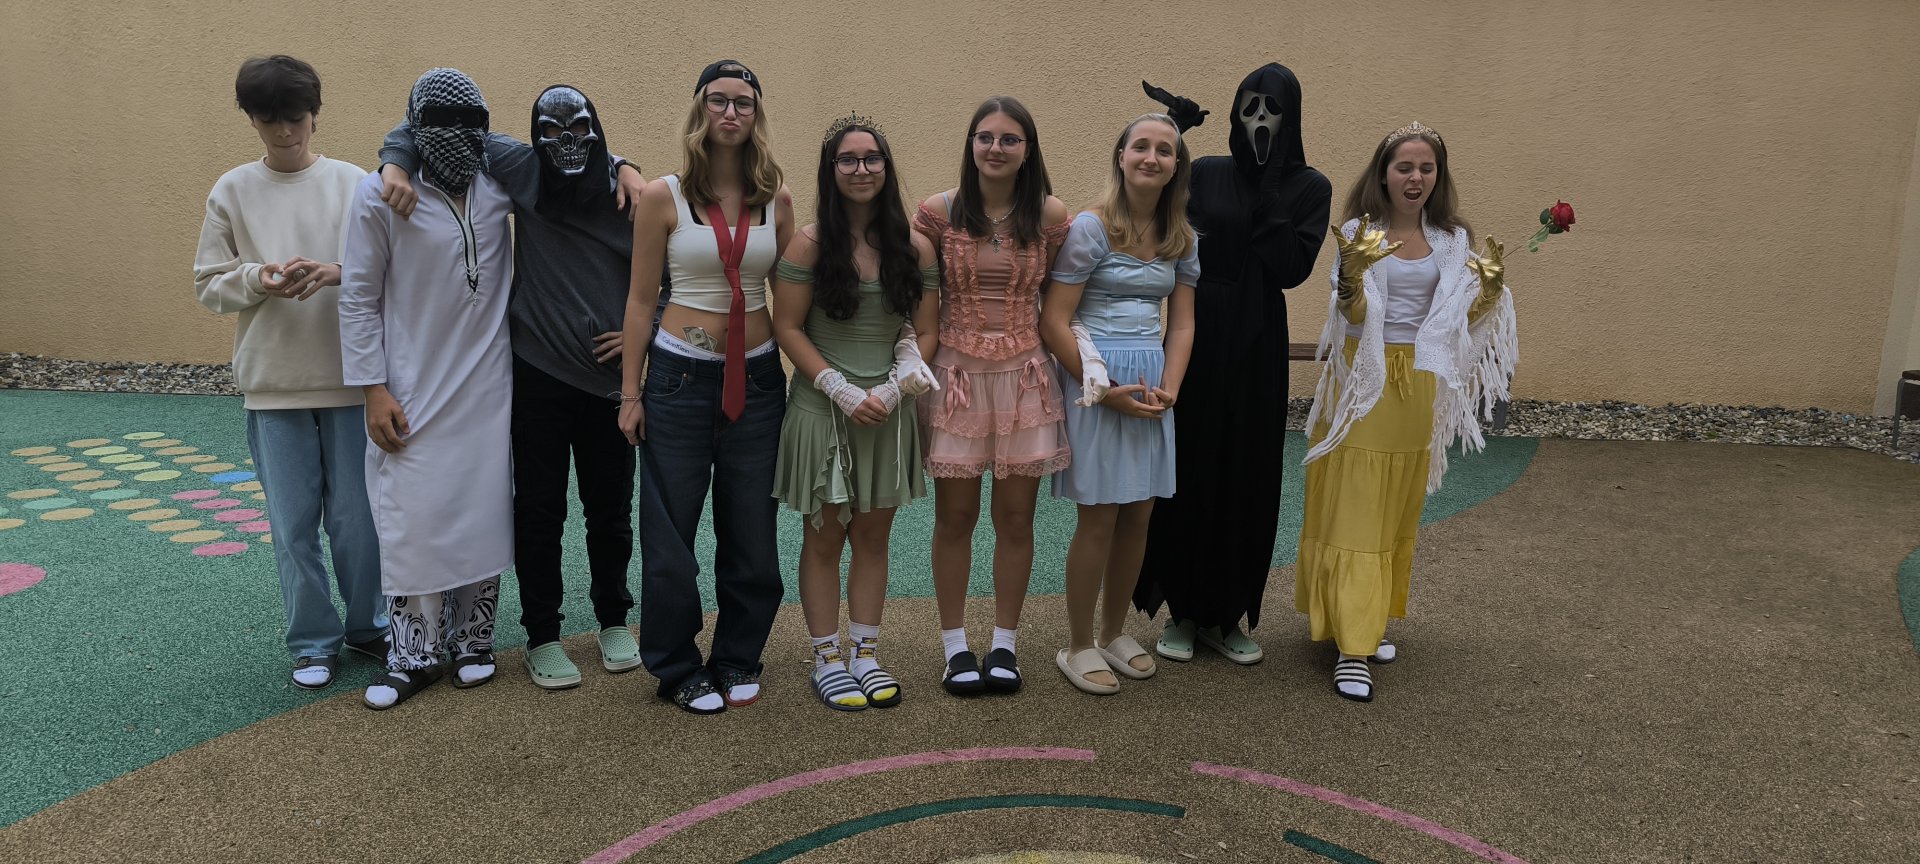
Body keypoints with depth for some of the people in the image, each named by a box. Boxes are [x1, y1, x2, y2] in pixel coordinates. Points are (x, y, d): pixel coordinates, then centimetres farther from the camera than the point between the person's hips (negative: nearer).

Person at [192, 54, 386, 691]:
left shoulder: (353, 183, 1)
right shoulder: (232, 192, 5)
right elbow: (208, 285, 6)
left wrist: (339, 272, -20)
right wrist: (256, 280, -14)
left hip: (350, 379, -1)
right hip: (273, 385, 1)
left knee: (357, 518, 7)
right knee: (293, 525, 6)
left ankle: (368, 625, 27)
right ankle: (313, 641, 21)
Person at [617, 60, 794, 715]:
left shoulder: (777, 200, 3)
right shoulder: (663, 197, -4)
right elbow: (641, 301, 0)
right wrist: (630, 392, -1)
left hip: (757, 377, 3)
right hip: (680, 376, -2)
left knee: (751, 531, 10)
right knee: (670, 531, 5)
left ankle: (738, 661, 28)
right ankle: (679, 668, 22)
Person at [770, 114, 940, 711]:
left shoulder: (913, 246, 3)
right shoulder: (810, 243, -5)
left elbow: (924, 331, 5)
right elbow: (788, 328, -7)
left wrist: (895, 387, -10)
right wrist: (843, 391, -13)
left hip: (889, 412, 3)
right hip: (822, 410, -2)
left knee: (873, 536, 11)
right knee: (824, 539, 6)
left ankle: (866, 654, 23)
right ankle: (827, 659, 19)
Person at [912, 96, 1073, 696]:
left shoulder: (1050, 216, 0)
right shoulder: (939, 212, -3)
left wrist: (1071, 363, 2)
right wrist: (917, 370, -5)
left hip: (1024, 375, 1)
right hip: (956, 373, -1)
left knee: (1015, 516, 7)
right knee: (955, 516, 6)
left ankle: (1004, 643, 23)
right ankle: (955, 646, 20)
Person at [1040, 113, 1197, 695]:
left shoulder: (1182, 238, 9)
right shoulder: (1090, 228, -8)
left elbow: (1182, 324, 11)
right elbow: (1053, 322, -11)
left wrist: (1167, 388, -6)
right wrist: (1106, 389, -14)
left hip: (1154, 381, 5)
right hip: (1094, 380, -5)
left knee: (1140, 512, 9)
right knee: (1100, 514, -2)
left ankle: (1115, 633, 27)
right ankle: (1078, 646, 14)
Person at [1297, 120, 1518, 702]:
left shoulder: (1451, 240, 8)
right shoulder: (1361, 232, -5)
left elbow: (1460, 319, 9)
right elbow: (1353, 314, -14)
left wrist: (1490, 290, -10)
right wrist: (1351, 275, -33)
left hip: (1418, 387, 5)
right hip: (1364, 379, -4)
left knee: (1397, 512, 11)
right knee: (1351, 512, -6)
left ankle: (1372, 622, 25)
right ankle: (1351, 644, -4)